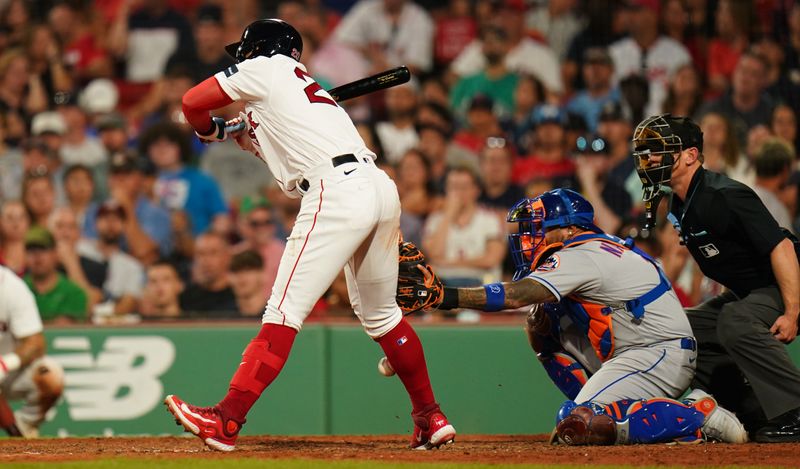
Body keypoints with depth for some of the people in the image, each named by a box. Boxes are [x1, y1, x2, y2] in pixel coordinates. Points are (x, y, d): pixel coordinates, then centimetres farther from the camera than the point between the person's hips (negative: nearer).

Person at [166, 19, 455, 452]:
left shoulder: (265, 68, 9)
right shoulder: (303, 81, 32)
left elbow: (193, 102, 9)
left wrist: (212, 130, 29)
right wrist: (251, 137, 32)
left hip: (337, 193, -8)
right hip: (382, 189, 8)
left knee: (285, 311, -13)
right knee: (381, 314, 22)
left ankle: (226, 420, -17)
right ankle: (431, 420, 26)